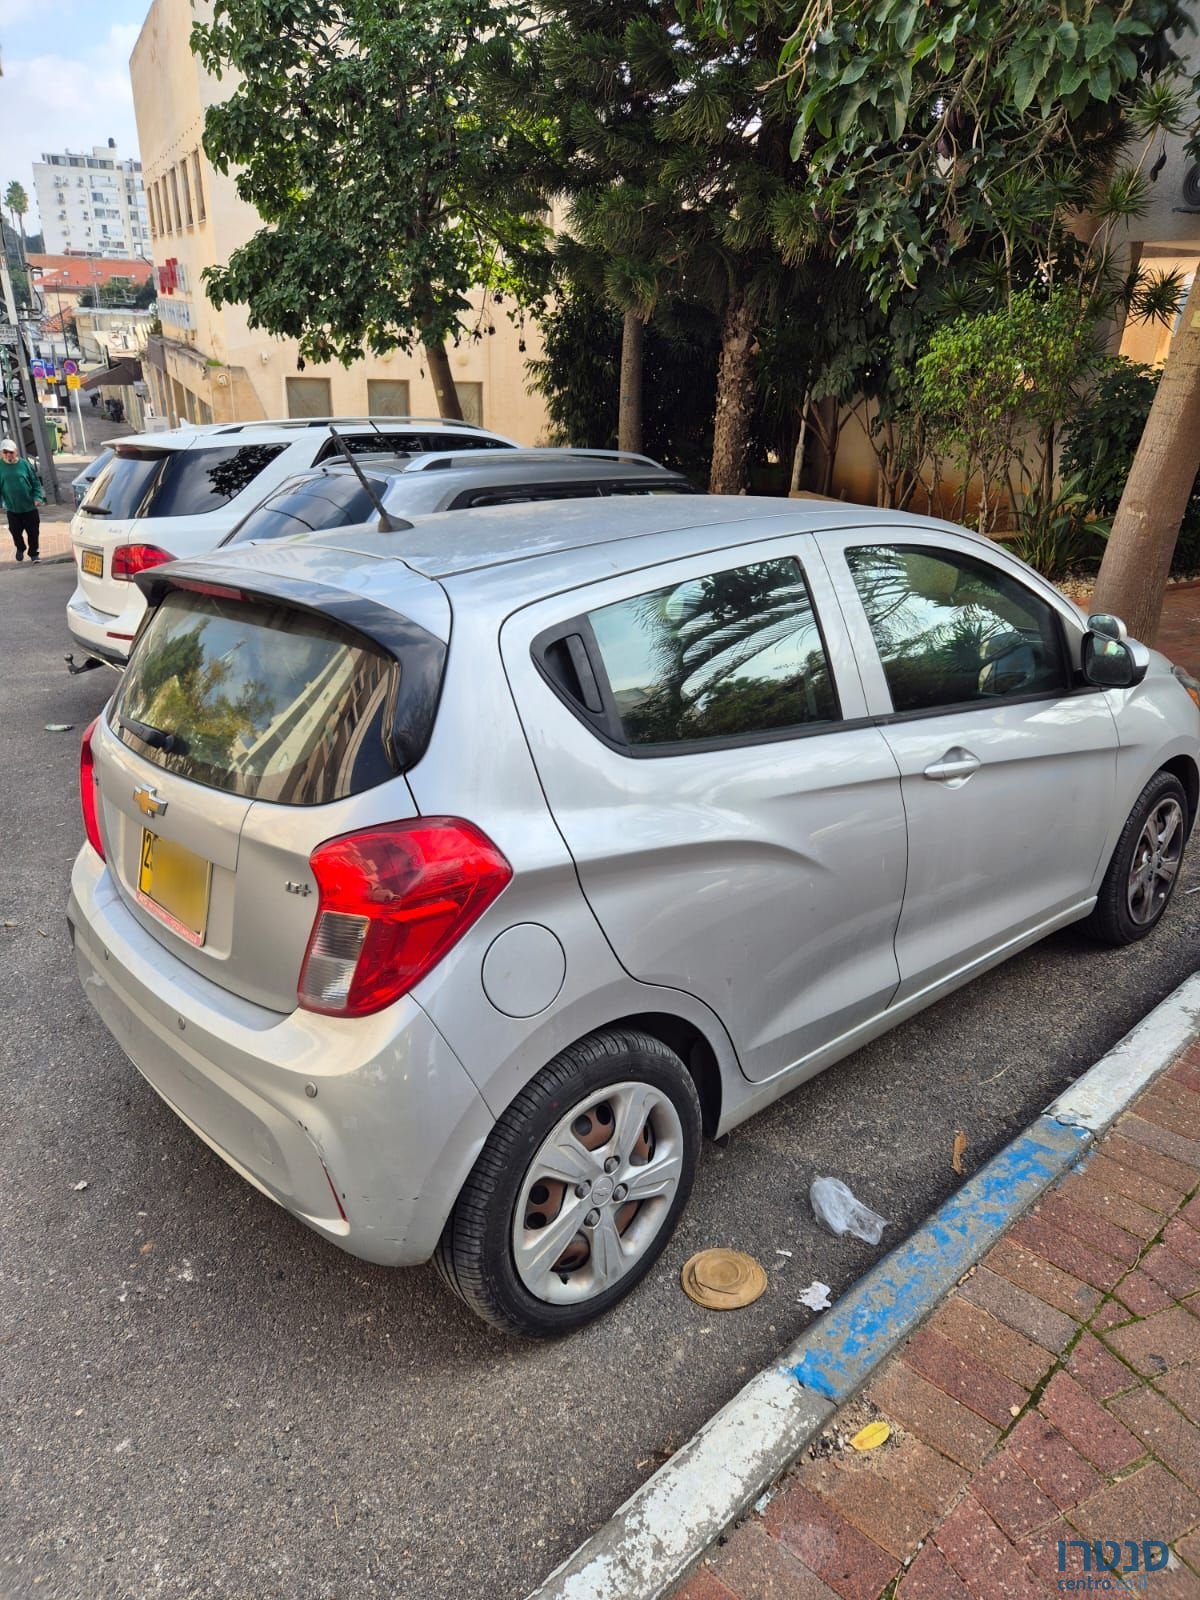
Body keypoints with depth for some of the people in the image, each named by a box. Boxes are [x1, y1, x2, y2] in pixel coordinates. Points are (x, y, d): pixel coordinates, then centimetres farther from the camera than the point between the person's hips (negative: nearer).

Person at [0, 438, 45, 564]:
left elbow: (36, 482, 1)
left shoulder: (24, 464, -4)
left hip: (30, 507, -1)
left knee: (33, 532, 3)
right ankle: (20, 549, 38)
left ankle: (34, 553, 20)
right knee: (16, 532, 11)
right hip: (12, 509, 1)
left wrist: (37, 497, -10)